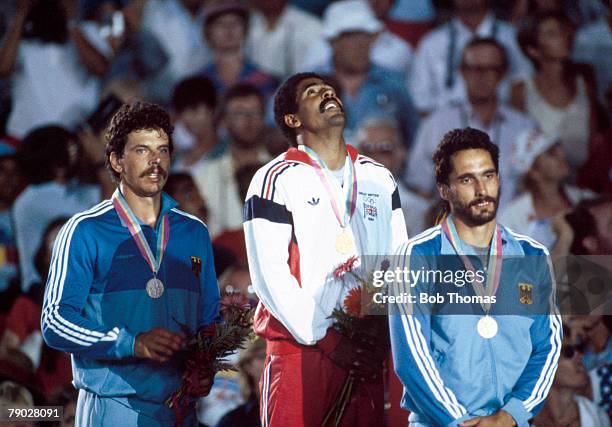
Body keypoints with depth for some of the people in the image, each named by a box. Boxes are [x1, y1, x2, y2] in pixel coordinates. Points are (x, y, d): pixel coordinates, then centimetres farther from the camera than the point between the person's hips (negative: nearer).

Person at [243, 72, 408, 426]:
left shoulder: (379, 179, 16)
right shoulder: (277, 179, 0)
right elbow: (271, 274, -7)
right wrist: (326, 340, -11)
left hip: (366, 353, 4)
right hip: (300, 348, -4)